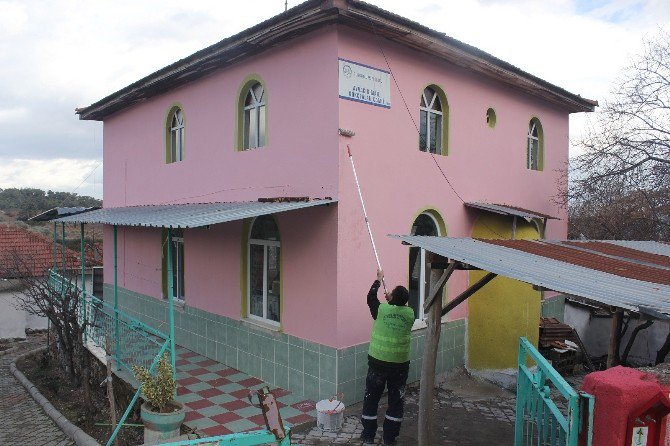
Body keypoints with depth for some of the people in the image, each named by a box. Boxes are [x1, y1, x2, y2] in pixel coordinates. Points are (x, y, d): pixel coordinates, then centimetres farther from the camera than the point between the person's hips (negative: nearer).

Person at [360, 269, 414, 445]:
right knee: (396, 401, 13)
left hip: (378, 363, -1)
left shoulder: (381, 309, -11)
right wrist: (392, 300, 20)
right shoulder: (410, 314, -6)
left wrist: (379, 280, 20)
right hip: (400, 365, 2)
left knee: (371, 399, 13)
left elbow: (370, 297, 9)